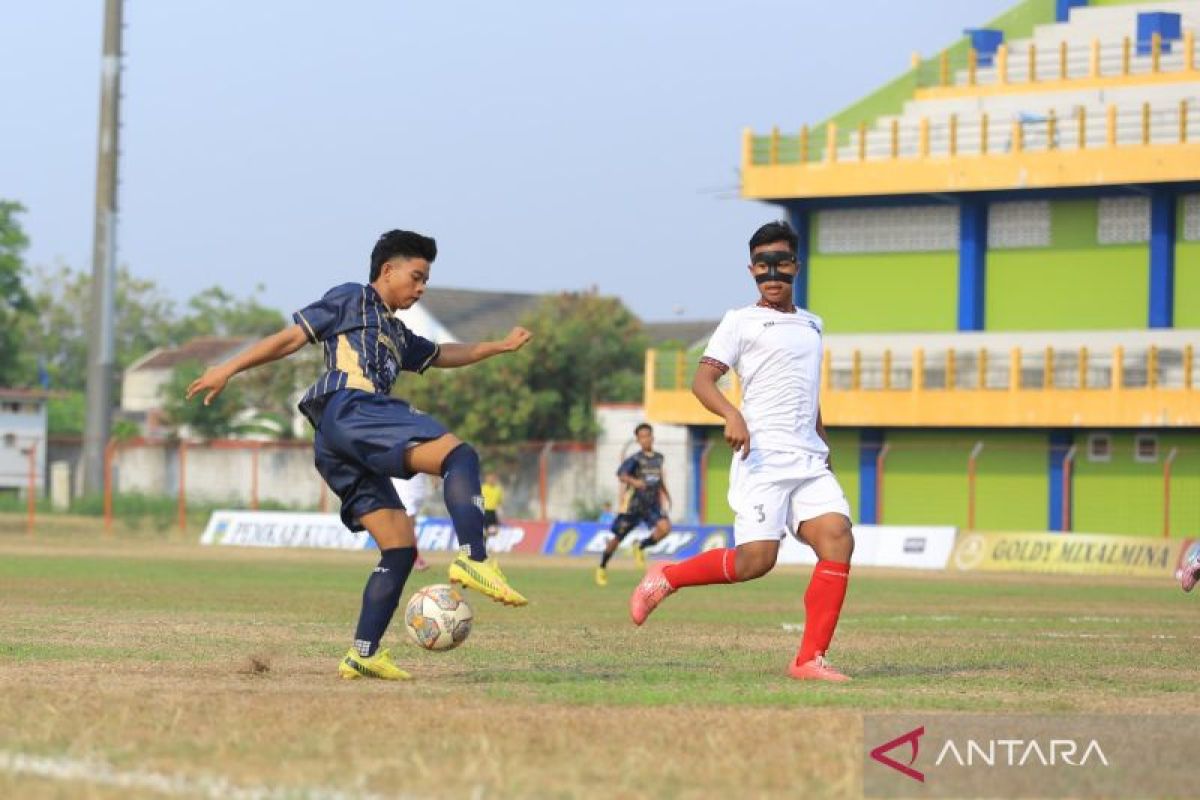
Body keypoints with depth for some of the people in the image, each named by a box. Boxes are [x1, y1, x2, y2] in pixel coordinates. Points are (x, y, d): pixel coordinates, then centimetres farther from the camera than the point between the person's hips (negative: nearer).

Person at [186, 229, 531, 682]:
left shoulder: (398, 335, 37)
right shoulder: (351, 300, 14)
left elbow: (441, 356, 51)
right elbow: (291, 337, 9)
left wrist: (499, 348, 49)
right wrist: (229, 369, 3)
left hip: (339, 453, 9)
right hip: (349, 408, -9)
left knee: (400, 548, 2)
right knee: (459, 456, -24)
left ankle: (363, 655, -4)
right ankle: (474, 559, -44)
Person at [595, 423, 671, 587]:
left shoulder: (659, 458, 6)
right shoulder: (635, 459, -12)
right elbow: (621, 475, -29)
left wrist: (665, 493, 30)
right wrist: (634, 481, -47)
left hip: (652, 506, 4)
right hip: (632, 505, -4)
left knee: (664, 527, -22)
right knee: (616, 538, 2)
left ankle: (640, 547, 4)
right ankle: (602, 568, 26)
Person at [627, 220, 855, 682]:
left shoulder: (811, 324, 22)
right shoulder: (741, 322, 3)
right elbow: (702, 379, -6)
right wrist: (731, 415, -24)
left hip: (809, 461, 6)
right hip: (763, 456, -6)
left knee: (838, 539, -15)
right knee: (757, 560, -17)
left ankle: (810, 660, -14)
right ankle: (666, 578, 8)